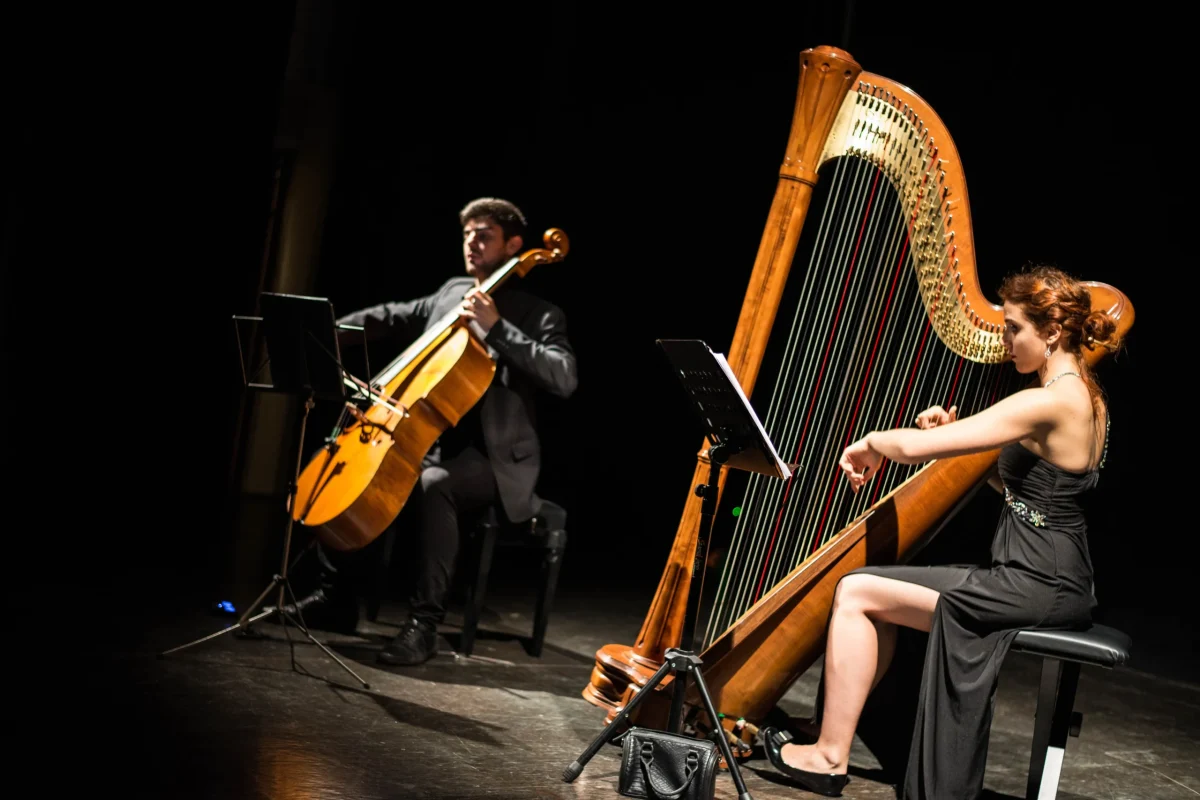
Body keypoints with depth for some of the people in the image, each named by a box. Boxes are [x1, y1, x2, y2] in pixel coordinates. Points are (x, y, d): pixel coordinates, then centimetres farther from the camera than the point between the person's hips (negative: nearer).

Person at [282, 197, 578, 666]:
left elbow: (564, 379, -23)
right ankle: (336, 597, 6)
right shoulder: (451, 293, 12)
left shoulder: (538, 315, -7)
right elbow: (389, 319, 20)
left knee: (432, 486, -36)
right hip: (430, 442, 7)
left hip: (493, 459, -7)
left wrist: (496, 328, -25)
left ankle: (424, 623, -28)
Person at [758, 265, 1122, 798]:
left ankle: (829, 757, 1)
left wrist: (870, 444, -1)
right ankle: (836, 730, 17)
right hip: (1051, 580, 10)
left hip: (1036, 587, -10)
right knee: (878, 593, 15)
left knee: (856, 592, -6)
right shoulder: (1084, 399, 11)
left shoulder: (1051, 403, -20)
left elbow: (912, 447, -23)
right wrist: (952, 434, 7)